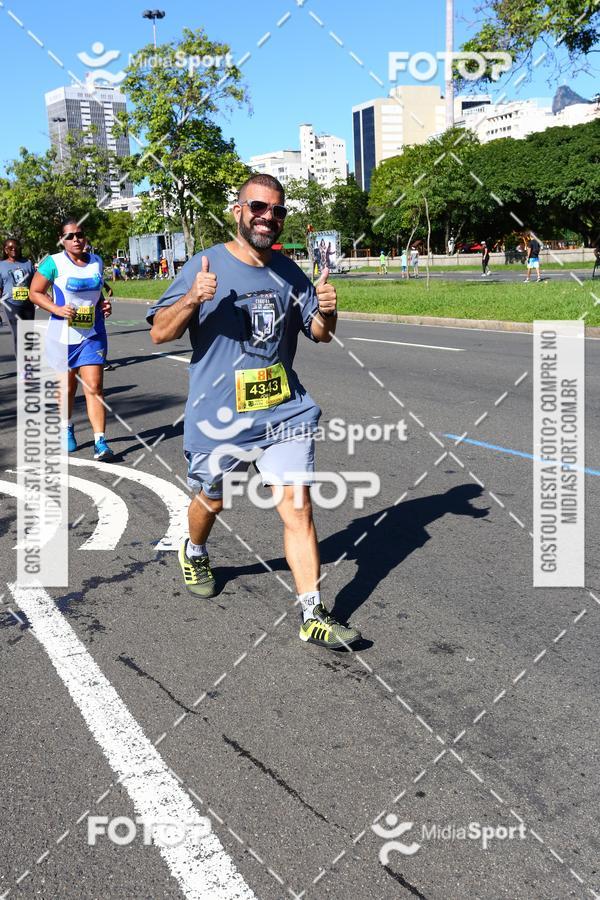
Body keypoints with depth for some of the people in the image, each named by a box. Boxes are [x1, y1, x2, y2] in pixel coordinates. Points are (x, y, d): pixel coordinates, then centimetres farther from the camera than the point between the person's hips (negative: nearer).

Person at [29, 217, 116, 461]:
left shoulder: (96, 262, 5)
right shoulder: (54, 263, -8)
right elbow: (35, 292, -3)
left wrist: (104, 305, 1)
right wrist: (57, 309, -18)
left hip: (93, 335, 2)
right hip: (62, 336, -2)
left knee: (94, 387, -8)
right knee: (67, 387, 12)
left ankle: (100, 441, -9)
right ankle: (67, 428, 36)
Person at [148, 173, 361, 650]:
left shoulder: (289, 271, 5)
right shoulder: (206, 265, -8)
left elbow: (320, 334, 12)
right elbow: (160, 332, -9)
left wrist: (326, 311, -10)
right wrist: (193, 299, -28)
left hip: (284, 411, 3)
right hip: (218, 415, -2)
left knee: (298, 508, -6)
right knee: (211, 501, 18)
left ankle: (314, 616, 0)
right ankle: (194, 554, 52)